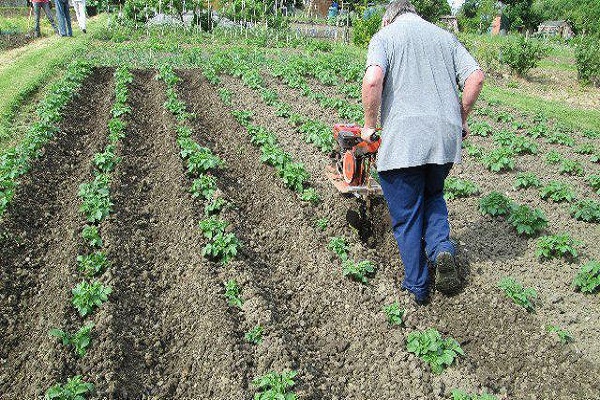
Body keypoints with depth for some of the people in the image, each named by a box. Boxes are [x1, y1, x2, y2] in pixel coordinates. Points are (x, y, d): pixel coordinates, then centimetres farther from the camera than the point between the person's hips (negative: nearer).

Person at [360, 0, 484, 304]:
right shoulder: (445, 36, 19)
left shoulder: (385, 35, 5)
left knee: (406, 217, 9)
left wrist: (369, 125, -5)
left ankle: (417, 287, 17)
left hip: (403, 142, -4)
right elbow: (475, 77, 7)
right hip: (445, 139, 5)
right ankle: (441, 247, 4)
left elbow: (373, 79, -16)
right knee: (433, 196, 28)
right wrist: (460, 118, 17)